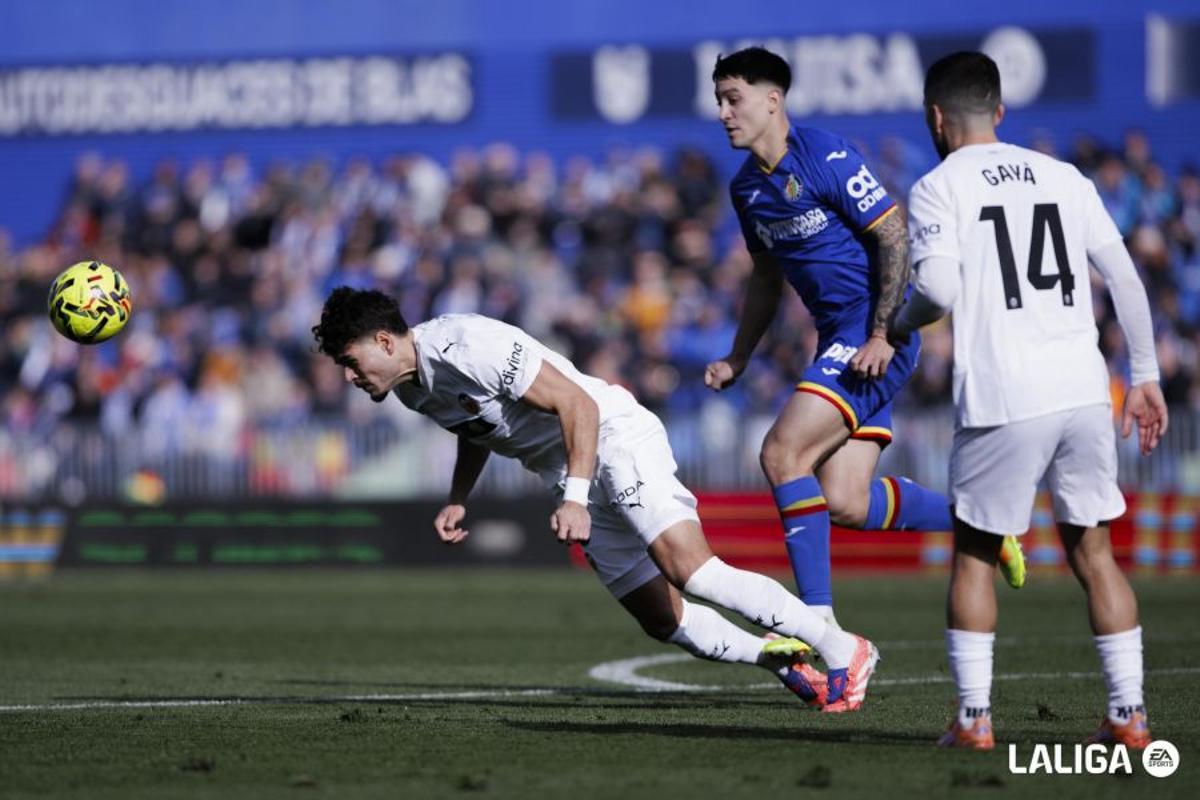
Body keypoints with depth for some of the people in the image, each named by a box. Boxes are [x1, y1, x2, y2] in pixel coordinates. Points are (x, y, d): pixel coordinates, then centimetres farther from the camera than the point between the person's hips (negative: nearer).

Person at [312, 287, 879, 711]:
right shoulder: (412, 386, 7)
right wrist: (457, 502, 14)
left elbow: (578, 405, -23)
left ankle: (842, 650, -21)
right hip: (573, 479, 9)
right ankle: (780, 657, 16)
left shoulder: (466, 348, -23)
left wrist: (575, 499, -30)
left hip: (615, 438, -9)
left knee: (687, 567, -27)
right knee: (663, 621, 1)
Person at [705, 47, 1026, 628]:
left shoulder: (828, 159, -13)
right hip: (838, 337, 8)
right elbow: (767, 277, 27)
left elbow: (896, 238, -15)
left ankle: (818, 620, -15)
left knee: (781, 453, -18)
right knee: (845, 505, -2)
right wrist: (737, 360, 22)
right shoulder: (746, 188, 13)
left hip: (877, 333, -8)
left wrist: (882, 334, -21)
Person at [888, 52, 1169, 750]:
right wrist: (1147, 376, 18)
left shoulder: (939, 188, 2)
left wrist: (900, 325, 9)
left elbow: (940, 288, -11)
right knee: (1092, 548, 12)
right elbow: (1126, 279, 12)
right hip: (1083, 390, 4)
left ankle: (975, 717, 6)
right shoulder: (1065, 178, 15)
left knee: (974, 553, 10)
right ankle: (1129, 712, 7)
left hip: (1003, 401, -4)